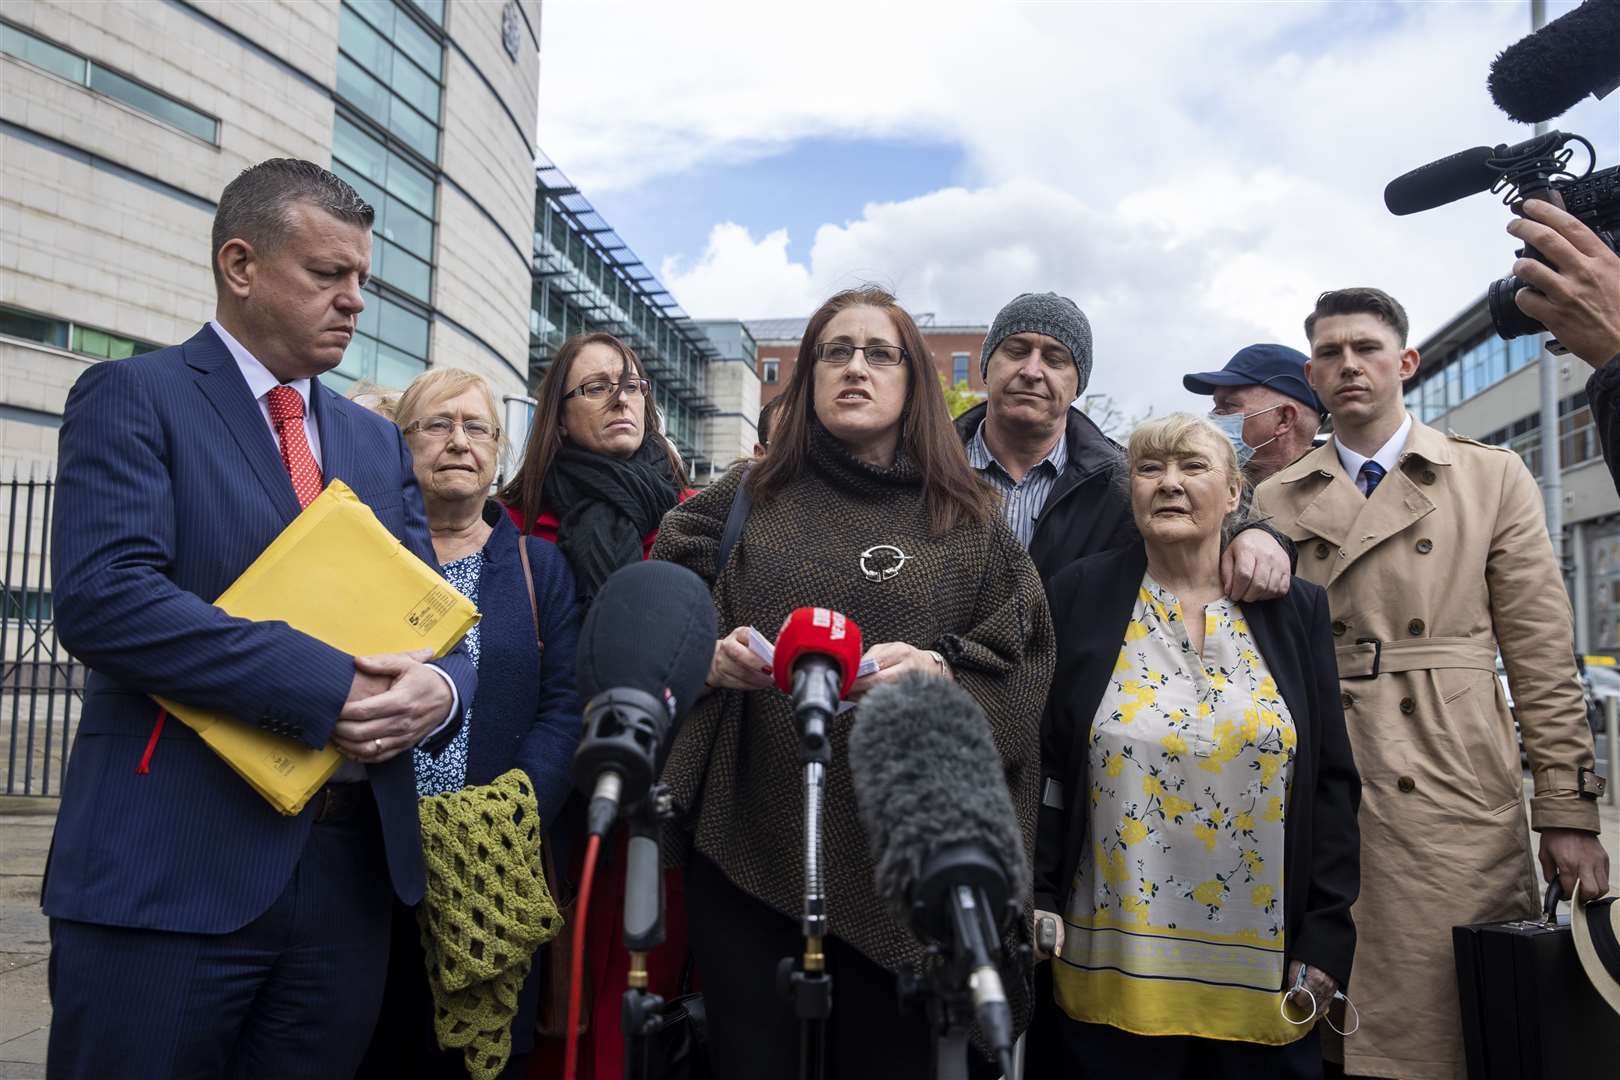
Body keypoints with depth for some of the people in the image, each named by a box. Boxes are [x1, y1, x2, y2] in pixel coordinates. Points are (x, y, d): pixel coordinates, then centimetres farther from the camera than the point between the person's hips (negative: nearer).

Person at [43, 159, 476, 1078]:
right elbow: (102, 596, -17)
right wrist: (326, 685, -22)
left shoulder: (379, 442, 15)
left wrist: (438, 689, -13)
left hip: (355, 865, 5)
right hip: (169, 868, -5)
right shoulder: (133, 398, -2)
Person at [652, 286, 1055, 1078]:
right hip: (749, 845, 1)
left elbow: (1019, 672, 2)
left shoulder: (968, 523, 7)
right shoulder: (743, 500, 11)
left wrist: (938, 673, -17)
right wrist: (710, 658, -10)